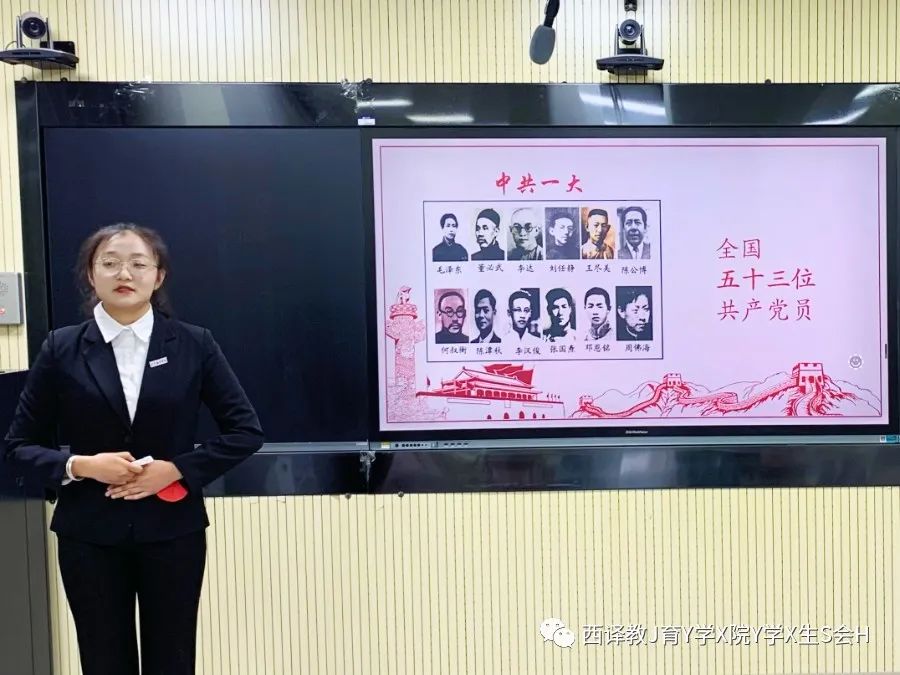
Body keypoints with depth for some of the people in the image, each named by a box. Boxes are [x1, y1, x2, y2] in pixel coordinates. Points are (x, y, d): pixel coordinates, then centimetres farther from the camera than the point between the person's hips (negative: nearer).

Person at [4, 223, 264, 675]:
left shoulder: (193, 344, -2)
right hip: (89, 535, 0)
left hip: (172, 530, 0)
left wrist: (177, 469, -12)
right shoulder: (61, 349, -1)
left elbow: (245, 430, -1)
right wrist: (81, 466, -14)